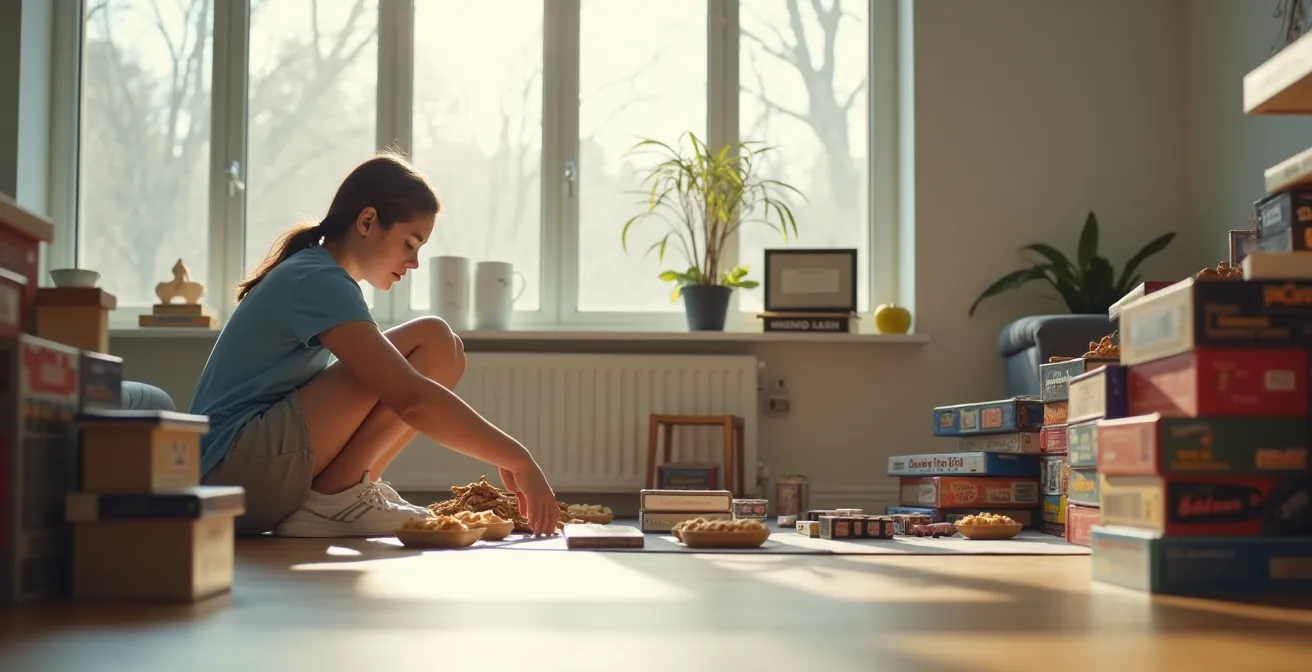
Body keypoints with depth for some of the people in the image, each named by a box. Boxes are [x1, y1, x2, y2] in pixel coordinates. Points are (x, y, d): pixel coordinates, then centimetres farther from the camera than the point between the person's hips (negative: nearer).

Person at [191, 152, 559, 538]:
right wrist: (517, 459, -20)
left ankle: (341, 495, -2)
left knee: (445, 356, 7)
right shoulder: (319, 281, -13)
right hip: (234, 471, -10)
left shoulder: (307, 275, 18)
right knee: (431, 343, -16)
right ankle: (332, 500, -13)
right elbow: (411, 399, -24)